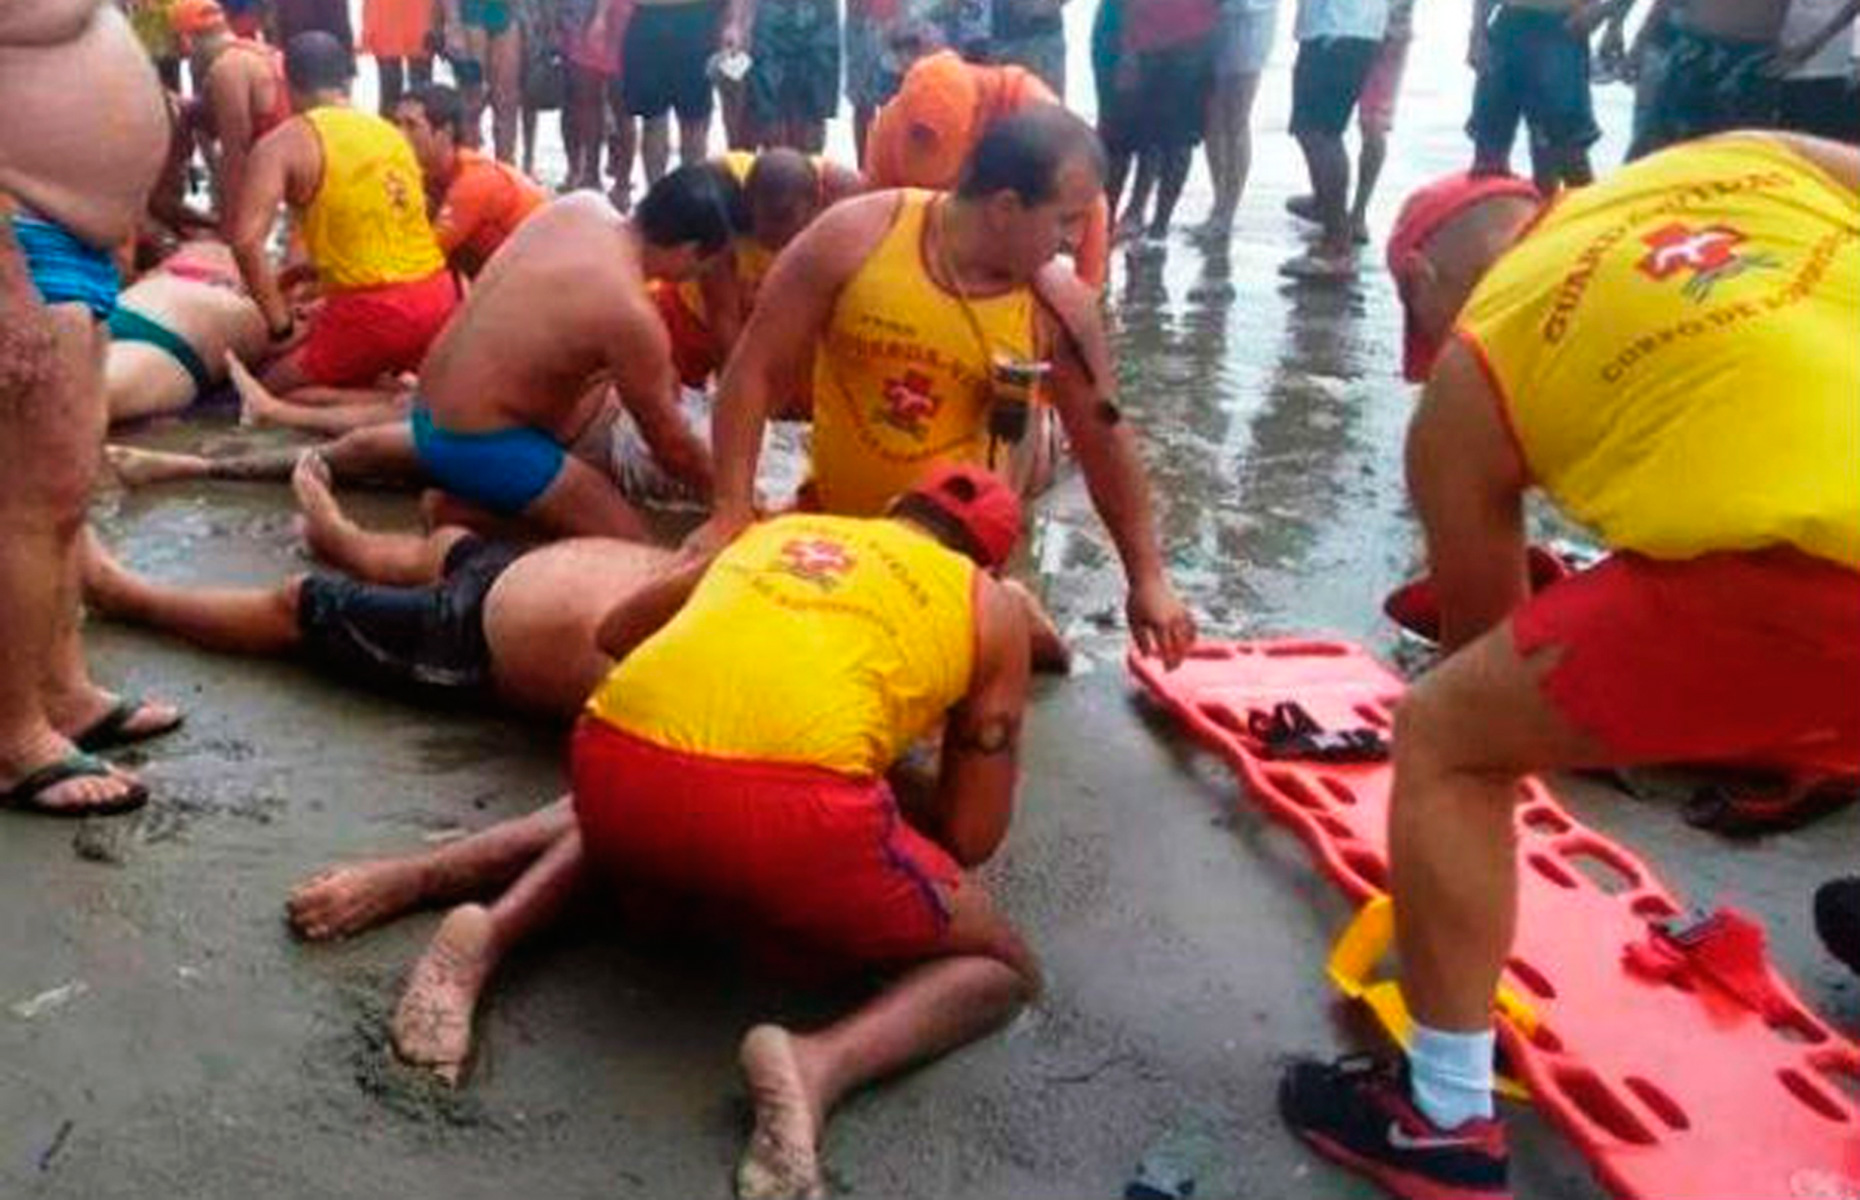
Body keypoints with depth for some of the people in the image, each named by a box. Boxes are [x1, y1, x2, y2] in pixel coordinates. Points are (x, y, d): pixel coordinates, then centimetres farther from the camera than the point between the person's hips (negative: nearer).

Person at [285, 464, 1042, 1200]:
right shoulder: (993, 608, 22)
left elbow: (615, 632, 43)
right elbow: (971, 839, 20)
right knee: (1000, 970, 18)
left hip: (617, 762, 5)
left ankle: (431, 888, 13)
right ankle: (822, 1063, -10)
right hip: (792, 801, -4)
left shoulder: (775, 532, 32)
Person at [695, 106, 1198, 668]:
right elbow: (755, 370, -11)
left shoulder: (1059, 307, -13)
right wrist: (732, 511, -16)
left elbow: (1106, 441, 0)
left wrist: (1147, 578, 3)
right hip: (829, 522, 1)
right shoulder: (855, 236, -18)